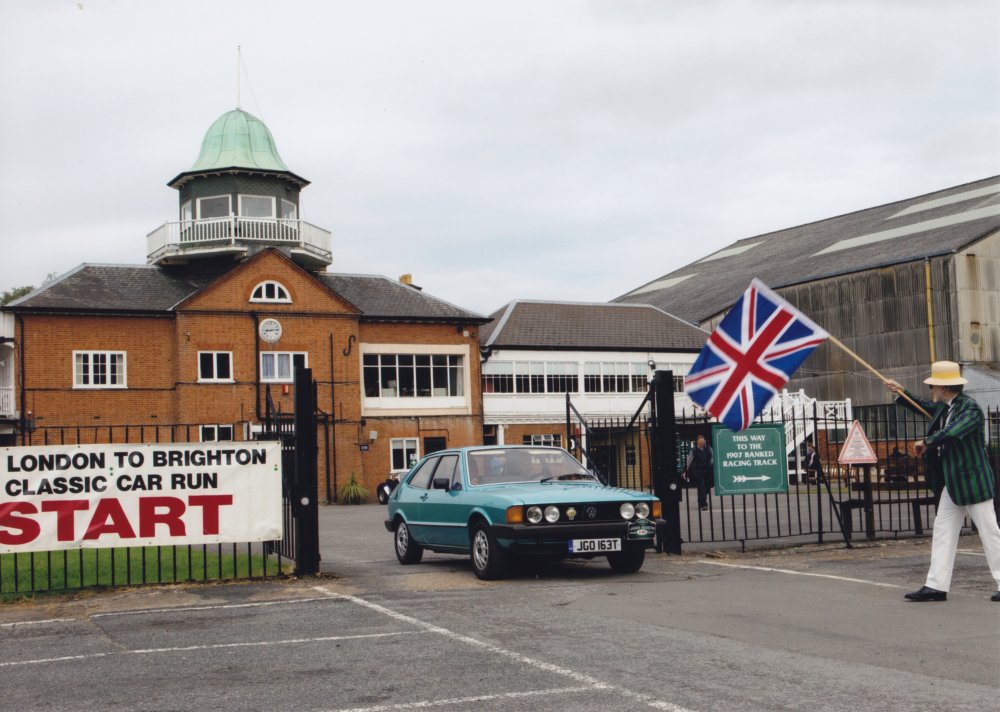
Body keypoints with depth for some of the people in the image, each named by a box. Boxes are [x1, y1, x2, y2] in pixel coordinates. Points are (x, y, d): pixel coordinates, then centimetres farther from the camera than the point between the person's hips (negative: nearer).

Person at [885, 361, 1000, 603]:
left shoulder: (970, 407, -16)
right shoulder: (943, 407, 10)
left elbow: (953, 432, -32)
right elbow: (924, 406, 31)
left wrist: (926, 442, -19)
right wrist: (901, 393, 22)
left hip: (973, 482, -9)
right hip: (952, 483, 9)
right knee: (943, 532, 7)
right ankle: (936, 585, 9)